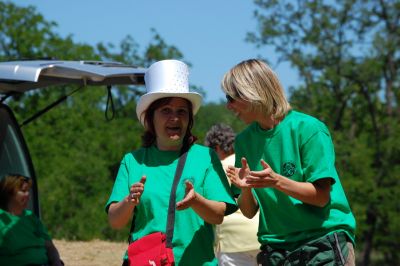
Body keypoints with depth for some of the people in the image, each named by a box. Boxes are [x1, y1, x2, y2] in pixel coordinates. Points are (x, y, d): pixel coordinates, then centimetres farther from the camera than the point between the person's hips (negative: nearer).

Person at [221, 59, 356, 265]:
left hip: (324, 242, -4)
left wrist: (277, 181, -24)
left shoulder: (308, 128, -9)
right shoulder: (244, 140, 6)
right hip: (276, 247, 4)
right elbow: (249, 211, 6)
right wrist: (245, 188, -14)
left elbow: (321, 196, -11)